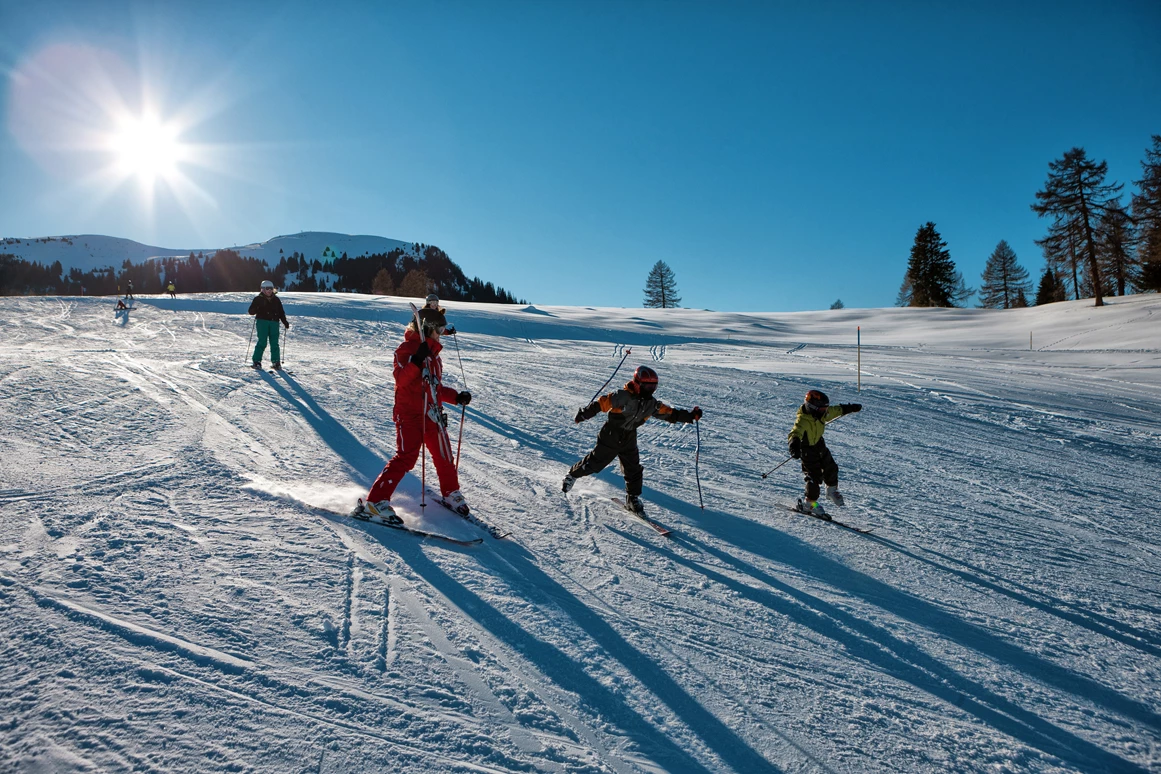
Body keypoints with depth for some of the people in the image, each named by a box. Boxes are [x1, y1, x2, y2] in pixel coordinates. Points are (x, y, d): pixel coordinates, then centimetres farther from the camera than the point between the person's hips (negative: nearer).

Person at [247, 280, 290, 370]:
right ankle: (256, 361, -3)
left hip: (274, 323, 3)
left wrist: (285, 322, 9)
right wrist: (257, 308, -16)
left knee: (274, 343, -1)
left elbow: (281, 313, 20)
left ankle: (276, 362, 4)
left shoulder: (276, 300, 16)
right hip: (262, 322, -3)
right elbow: (251, 311, 4)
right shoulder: (258, 299, 7)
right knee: (262, 342, -10)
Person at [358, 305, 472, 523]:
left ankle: (451, 494, 32)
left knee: (444, 456, 12)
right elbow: (400, 379, -22)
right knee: (406, 457, -15)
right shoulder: (406, 349, -8)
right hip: (409, 414, -8)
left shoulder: (433, 353, 19)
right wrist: (417, 360, -33)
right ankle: (376, 501, -10)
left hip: (432, 415, 8)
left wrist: (457, 397, 15)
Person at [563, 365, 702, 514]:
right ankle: (572, 474, 30)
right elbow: (601, 403, -21)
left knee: (634, 470, 4)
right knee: (595, 464, 4)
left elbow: (670, 413, 6)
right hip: (610, 437, -6)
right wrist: (583, 414, -21)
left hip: (629, 441, 6)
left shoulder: (652, 404, -1)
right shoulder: (623, 396, -22)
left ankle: (633, 498, 21)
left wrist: (690, 416, -1)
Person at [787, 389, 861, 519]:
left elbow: (836, 410, 11)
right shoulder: (803, 420, -35)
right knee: (815, 476, -7)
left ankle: (832, 491, 46)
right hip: (807, 449, -8)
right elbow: (795, 433, -52)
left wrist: (850, 408, 24)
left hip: (819, 444, 8)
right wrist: (794, 445, -72)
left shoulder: (821, 413, -10)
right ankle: (809, 503, 12)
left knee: (831, 468, 19)